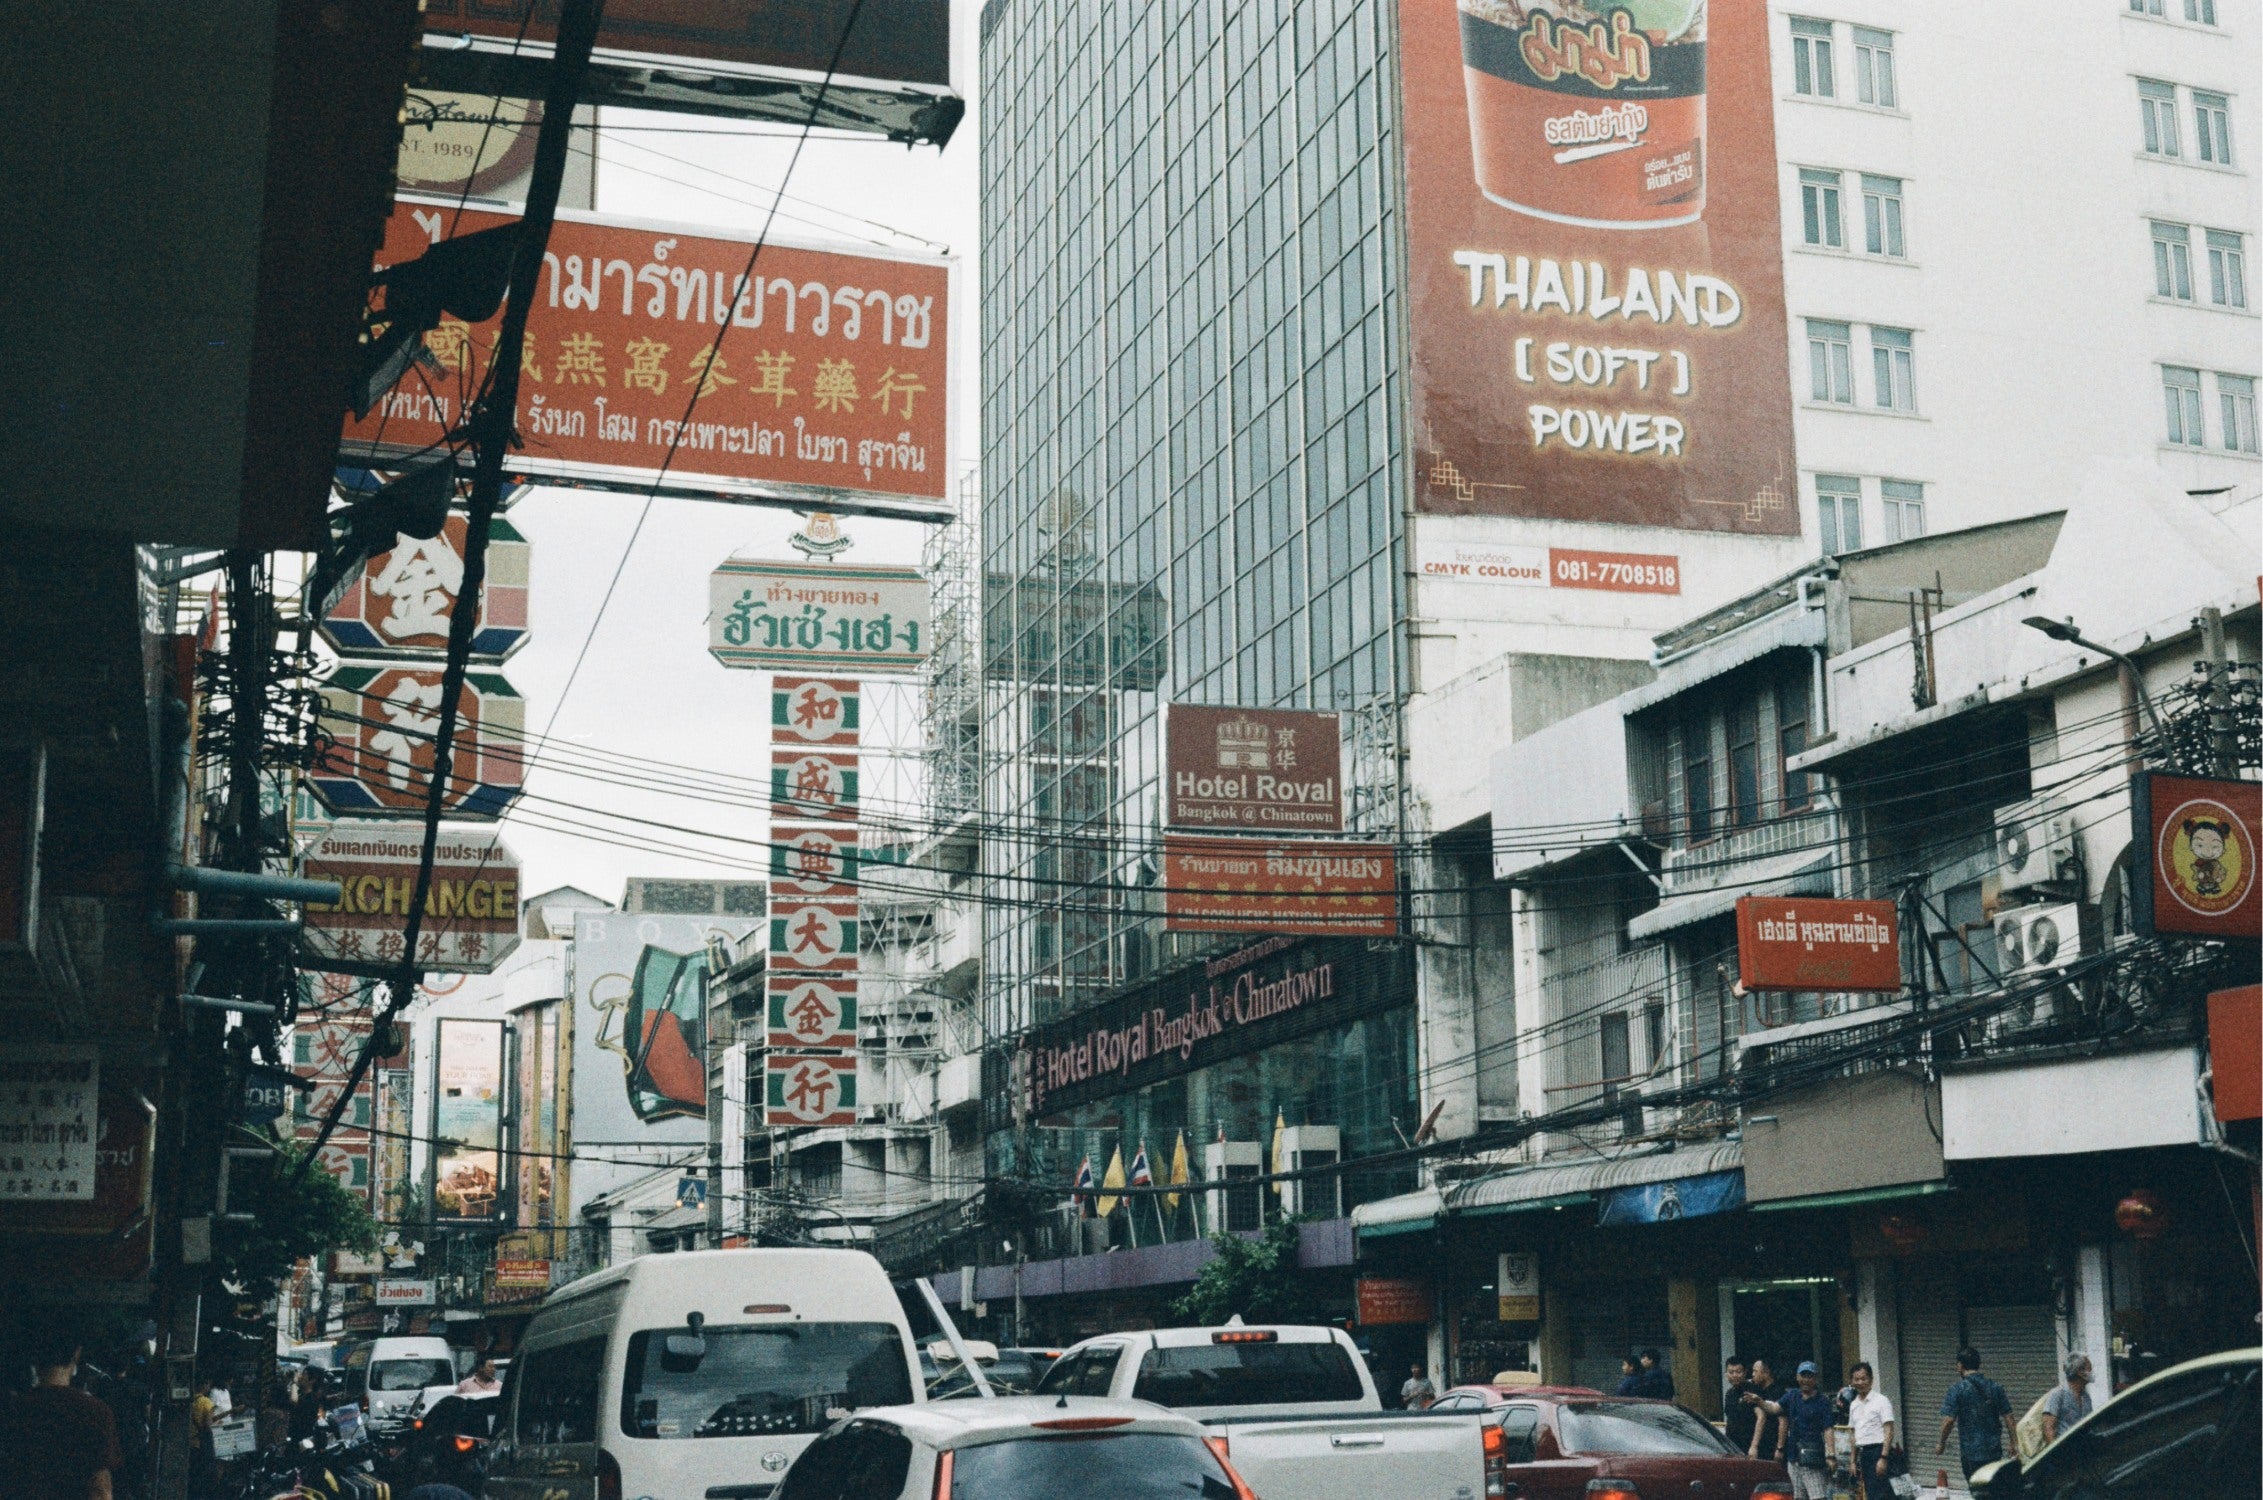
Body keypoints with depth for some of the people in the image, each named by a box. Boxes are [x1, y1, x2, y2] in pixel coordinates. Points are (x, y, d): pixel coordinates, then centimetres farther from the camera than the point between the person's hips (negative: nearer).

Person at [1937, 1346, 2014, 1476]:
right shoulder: (1995, 1388, 3)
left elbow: (1949, 1420, -14)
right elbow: (2008, 1417, 2)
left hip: (1970, 1452, -4)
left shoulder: (1957, 1390, -10)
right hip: (1994, 1450, 4)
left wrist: (1942, 1444, 0)